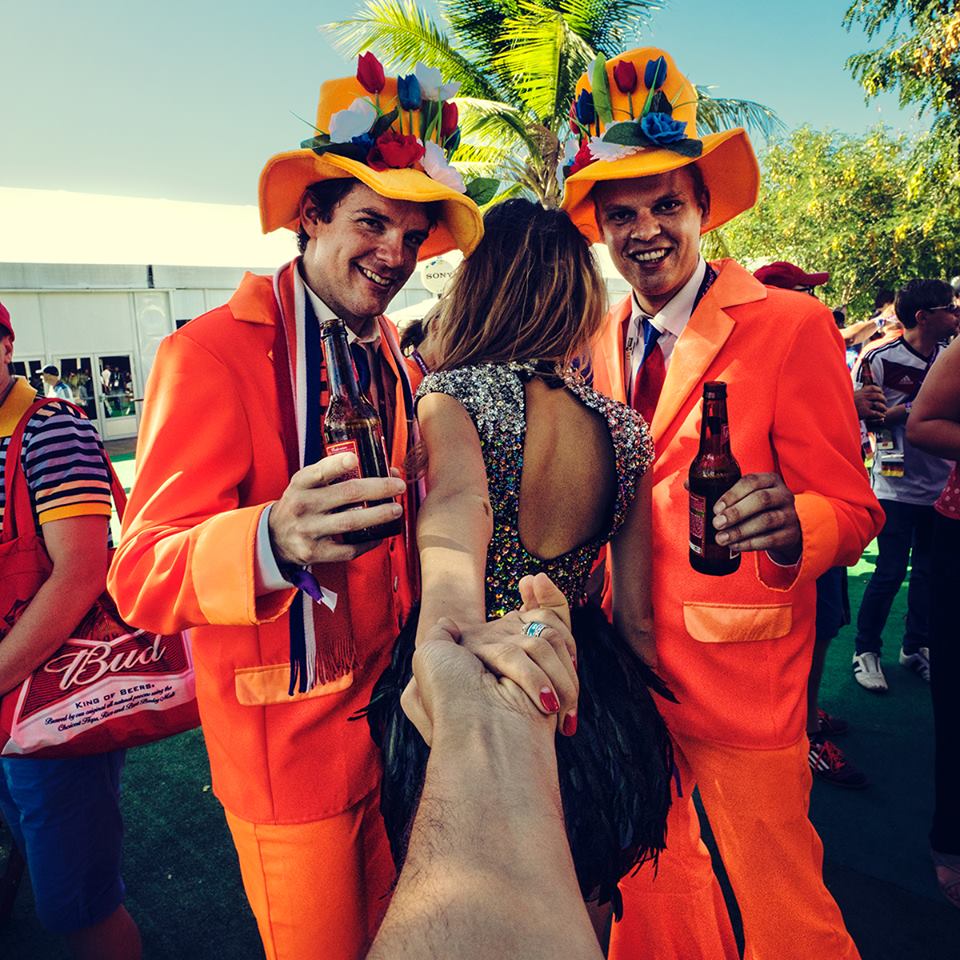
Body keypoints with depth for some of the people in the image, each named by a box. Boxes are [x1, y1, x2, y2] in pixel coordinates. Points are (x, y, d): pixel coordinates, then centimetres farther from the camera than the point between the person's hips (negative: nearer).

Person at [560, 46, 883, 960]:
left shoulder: (792, 326, -12)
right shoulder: (600, 343, 4)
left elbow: (852, 511, -11)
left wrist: (789, 524, -33)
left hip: (742, 678, -5)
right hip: (631, 668, 5)